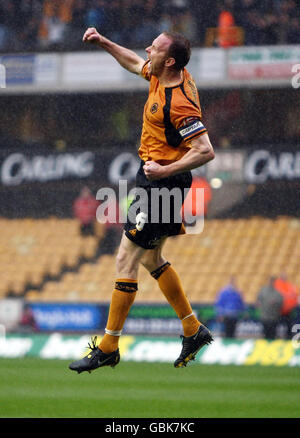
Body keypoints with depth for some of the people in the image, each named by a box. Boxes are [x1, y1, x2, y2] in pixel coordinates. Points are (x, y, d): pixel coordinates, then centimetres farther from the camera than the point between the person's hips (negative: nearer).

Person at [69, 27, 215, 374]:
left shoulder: (179, 104, -25)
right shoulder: (161, 75, 3)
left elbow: (205, 152, -28)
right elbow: (134, 63, 26)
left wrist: (166, 170, -28)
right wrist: (103, 42, 19)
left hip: (161, 183, -10)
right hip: (155, 179, 10)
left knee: (126, 261, -7)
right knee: (151, 259, 19)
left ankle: (108, 347, -3)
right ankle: (193, 330, 25)